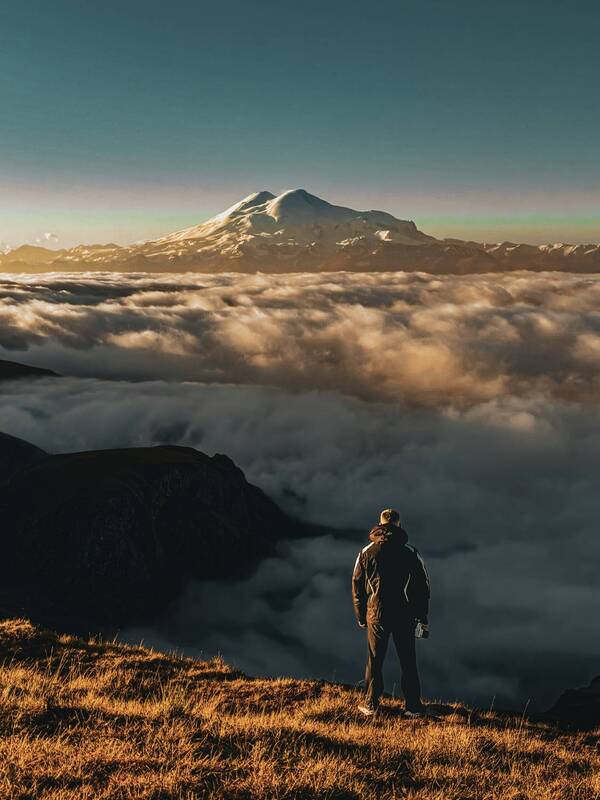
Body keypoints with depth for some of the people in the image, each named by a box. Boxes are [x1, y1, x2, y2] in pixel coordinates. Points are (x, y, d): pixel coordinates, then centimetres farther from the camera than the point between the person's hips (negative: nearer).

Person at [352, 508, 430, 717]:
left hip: (376, 615, 0)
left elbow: (357, 587, 3)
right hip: (405, 616, 0)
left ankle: (371, 704, 19)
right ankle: (413, 706, 16)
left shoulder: (366, 553, -1)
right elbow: (423, 586, 0)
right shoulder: (411, 553, -3)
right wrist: (423, 619, 9)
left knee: (374, 660, 12)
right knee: (408, 661, 11)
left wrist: (361, 617, 14)